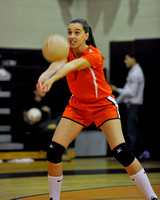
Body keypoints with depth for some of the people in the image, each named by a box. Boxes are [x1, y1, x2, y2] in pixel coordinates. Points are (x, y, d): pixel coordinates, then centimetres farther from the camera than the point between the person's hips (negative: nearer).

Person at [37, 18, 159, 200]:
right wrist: (45, 75, -55)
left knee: (121, 152, -19)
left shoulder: (93, 55, -22)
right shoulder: (68, 52, -7)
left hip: (103, 104, -5)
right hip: (78, 105, 5)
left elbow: (72, 66, -43)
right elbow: (58, 63, -31)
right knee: (53, 150, -10)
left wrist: (52, 79, -62)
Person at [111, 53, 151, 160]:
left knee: (132, 130, -7)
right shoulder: (133, 71, 14)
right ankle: (144, 151, 16)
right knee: (134, 130, 14)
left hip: (134, 104, -10)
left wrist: (117, 90, -16)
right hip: (131, 104, 10)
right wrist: (117, 101, 17)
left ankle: (132, 154, -4)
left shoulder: (135, 73, -17)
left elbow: (131, 92, -21)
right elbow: (127, 90, 19)